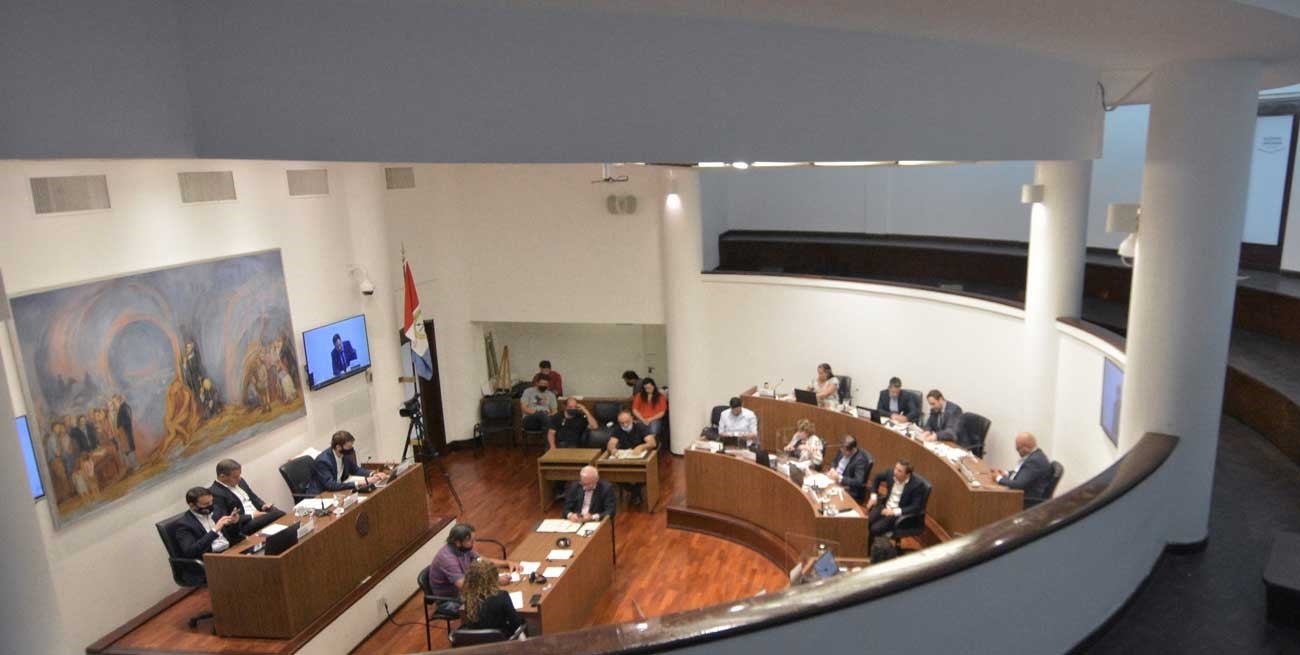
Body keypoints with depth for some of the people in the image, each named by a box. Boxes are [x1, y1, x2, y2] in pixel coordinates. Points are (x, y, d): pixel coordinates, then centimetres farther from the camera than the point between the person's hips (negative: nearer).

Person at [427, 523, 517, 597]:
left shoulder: (464, 548, -4)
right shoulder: (447, 558, -30)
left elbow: (485, 561, 8)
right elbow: (464, 586, -35)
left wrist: (507, 563, -8)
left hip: (462, 591, 8)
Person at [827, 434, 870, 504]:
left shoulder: (860, 459, -25)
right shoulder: (843, 450, -4)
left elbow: (859, 482, -29)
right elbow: (834, 461, 16)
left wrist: (839, 478, -31)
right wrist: (832, 469, -6)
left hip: (850, 491, -8)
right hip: (835, 480, 8)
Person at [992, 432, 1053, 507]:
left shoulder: (1035, 460, -25)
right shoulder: (1034, 454, 7)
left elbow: (1019, 484, -28)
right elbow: (1021, 473, 21)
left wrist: (999, 478, -14)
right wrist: (1005, 473, 5)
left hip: (1029, 502, -10)